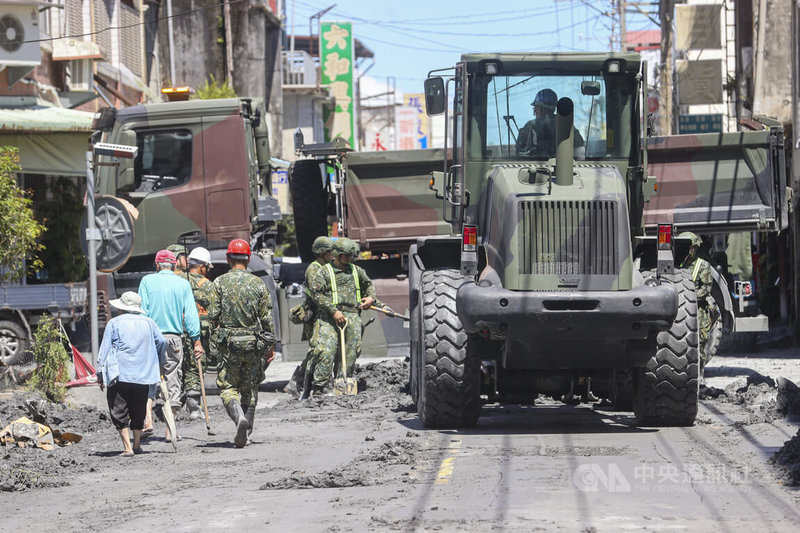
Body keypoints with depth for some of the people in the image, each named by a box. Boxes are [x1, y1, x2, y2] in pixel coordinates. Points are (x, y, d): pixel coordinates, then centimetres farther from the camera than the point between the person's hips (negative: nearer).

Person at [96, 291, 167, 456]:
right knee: (138, 412, 17)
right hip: (143, 376, 3)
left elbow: (104, 350, -2)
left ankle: (128, 447, -7)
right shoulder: (148, 323, 9)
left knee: (119, 413, 1)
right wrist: (160, 363, 22)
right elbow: (162, 342, 5)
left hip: (119, 375, -3)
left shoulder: (114, 323, 0)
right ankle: (137, 444, 18)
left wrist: (100, 375, 2)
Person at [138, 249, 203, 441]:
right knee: (173, 383, 7)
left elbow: (141, 310, -3)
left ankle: (148, 420, -14)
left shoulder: (147, 281, 1)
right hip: (174, 338, 1)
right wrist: (197, 341, 3)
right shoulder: (183, 284, 4)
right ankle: (170, 430, 7)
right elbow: (190, 314, 1)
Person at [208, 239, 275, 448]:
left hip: (229, 343, -2)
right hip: (254, 344, 2)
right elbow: (267, 319, 0)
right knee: (250, 389, 13)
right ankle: (246, 431, 13)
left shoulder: (219, 283, -4)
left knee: (227, 387, 5)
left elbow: (213, 316, -7)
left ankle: (239, 417, -22)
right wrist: (271, 346, 7)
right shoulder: (258, 283, 0)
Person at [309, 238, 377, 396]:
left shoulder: (356, 271, 19)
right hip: (330, 318, -5)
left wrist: (370, 298, 14)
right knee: (327, 351, -16)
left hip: (353, 316, 5)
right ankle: (320, 386, -17)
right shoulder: (325, 271, 4)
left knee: (350, 353, 1)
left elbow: (369, 284, 36)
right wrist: (334, 311, -13)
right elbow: (316, 293, -5)